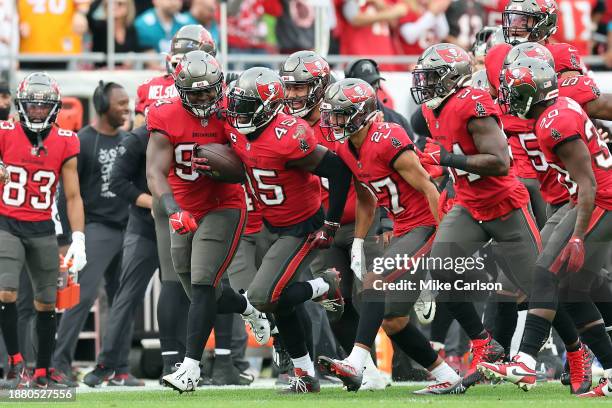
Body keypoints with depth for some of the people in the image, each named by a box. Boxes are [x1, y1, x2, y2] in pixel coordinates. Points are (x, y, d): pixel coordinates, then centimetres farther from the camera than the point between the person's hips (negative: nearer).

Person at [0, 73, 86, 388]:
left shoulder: (65, 143, 0)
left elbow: (73, 196, 2)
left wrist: (78, 240, -5)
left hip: (42, 230, 3)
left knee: (46, 303, 8)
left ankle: (43, 372, 20)